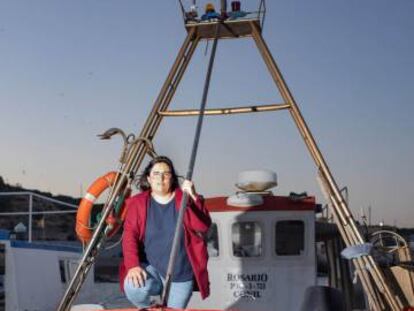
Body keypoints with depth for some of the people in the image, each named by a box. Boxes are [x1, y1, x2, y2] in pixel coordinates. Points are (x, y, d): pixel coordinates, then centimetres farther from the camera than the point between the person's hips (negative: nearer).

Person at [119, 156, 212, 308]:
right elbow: (130, 235, -8)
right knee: (132, 288, -29)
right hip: (150, 267, -1)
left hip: (180, 275, 1)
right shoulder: (137, 202, 0)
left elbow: (203, 227, -14)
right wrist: (133, 265, -22)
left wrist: (193, 198, -28)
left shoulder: (185, 199, -1)